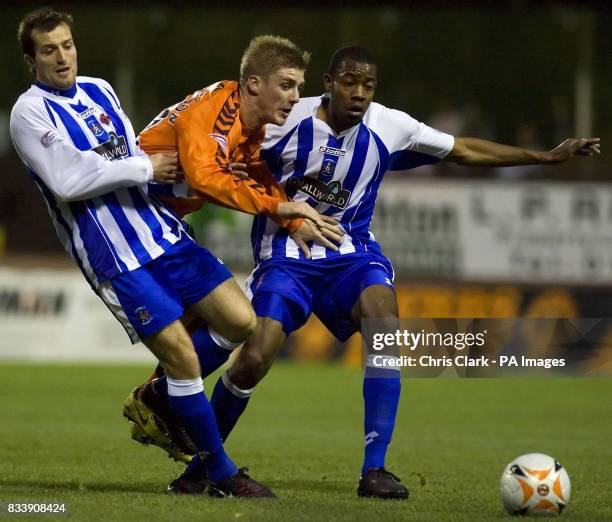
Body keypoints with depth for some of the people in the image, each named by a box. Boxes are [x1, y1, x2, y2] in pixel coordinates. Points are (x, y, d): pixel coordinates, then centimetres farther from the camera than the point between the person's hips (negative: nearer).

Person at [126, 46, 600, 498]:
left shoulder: (389, 127, -6)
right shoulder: (288, 121, -13)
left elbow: (464, 151, 5)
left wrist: (548, 156, 5)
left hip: (351, 251, 2)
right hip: (287, 253, -2)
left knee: (385, 323, -28)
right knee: (254, 359, -17)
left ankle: (375, 469, -23)